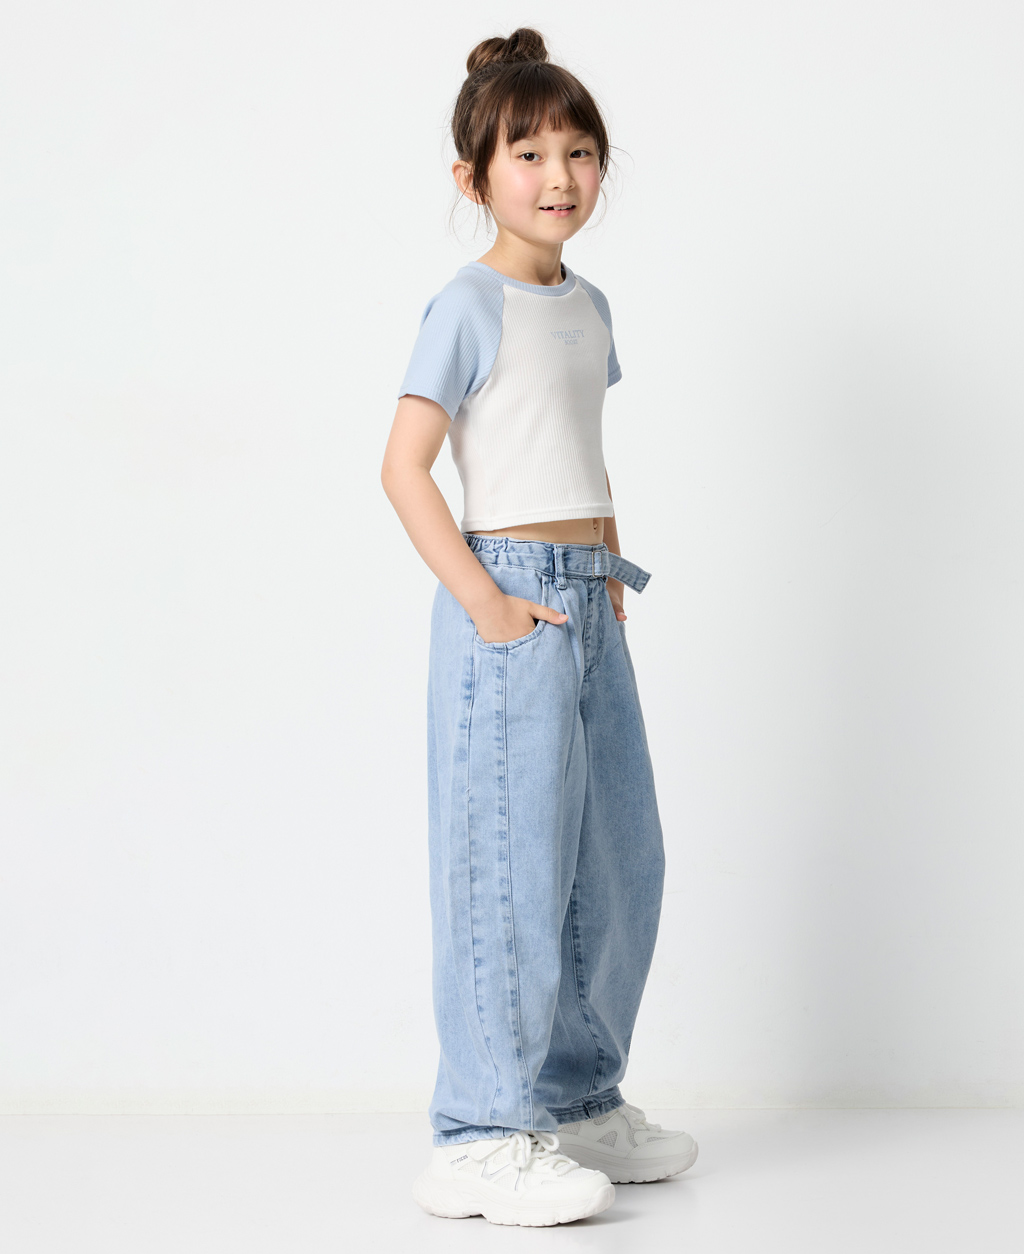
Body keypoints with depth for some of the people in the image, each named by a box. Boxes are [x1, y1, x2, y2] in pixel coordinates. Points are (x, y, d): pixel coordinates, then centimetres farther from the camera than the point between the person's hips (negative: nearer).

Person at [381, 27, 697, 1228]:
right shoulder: (470, 305, -9)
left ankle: (580, 1100, 28)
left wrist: (607, 571, 12)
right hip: (511, 608, -8)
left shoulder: (587, 304, 14)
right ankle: (478, 1140, 3)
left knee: (621, 863, 13)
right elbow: (404, 467, -15)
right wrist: (482, 600, -18)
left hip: (590, 606, 8)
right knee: (514, 868, -6)